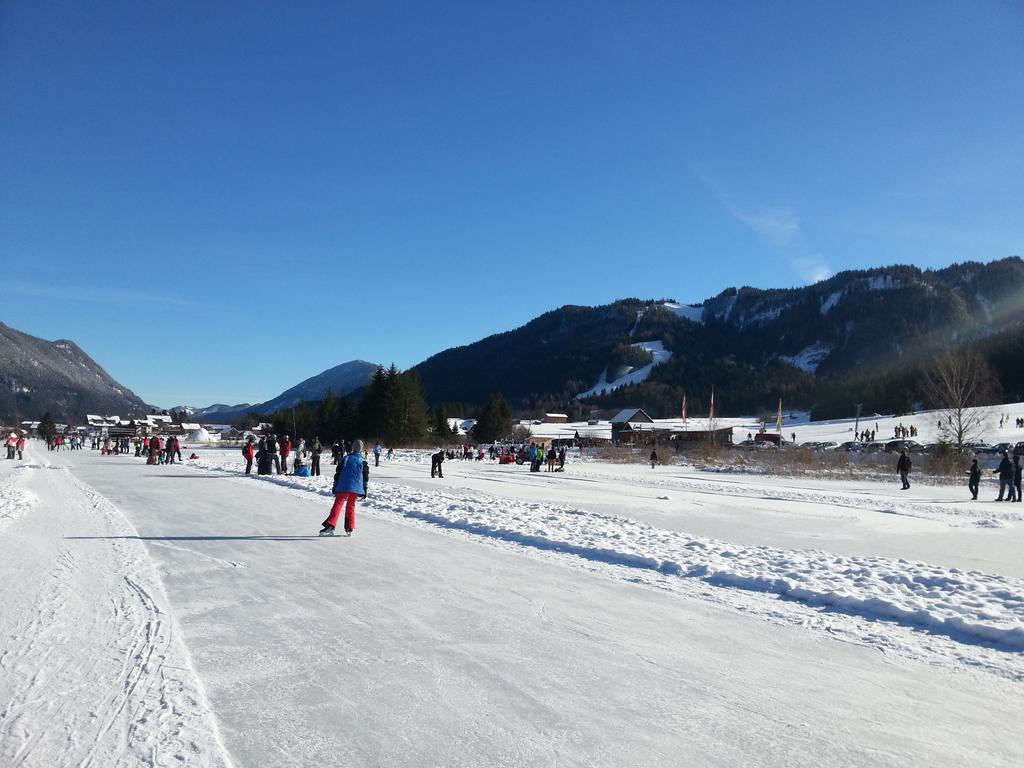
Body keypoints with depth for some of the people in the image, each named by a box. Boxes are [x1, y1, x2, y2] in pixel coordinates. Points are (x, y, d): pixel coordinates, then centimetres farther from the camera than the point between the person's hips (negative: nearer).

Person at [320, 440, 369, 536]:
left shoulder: (346, 459, 7)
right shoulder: (363, 461, 9)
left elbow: (338, 473, 7)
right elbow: (366, 477, 9)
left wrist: (335, 487, 13)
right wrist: (364, 491, 14)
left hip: (343, 487, -2)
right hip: (356, 488, 2)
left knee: (337, 504, -5)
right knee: (351, 506, 15)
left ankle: (330, 525, -22)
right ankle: (349, 529, 12)